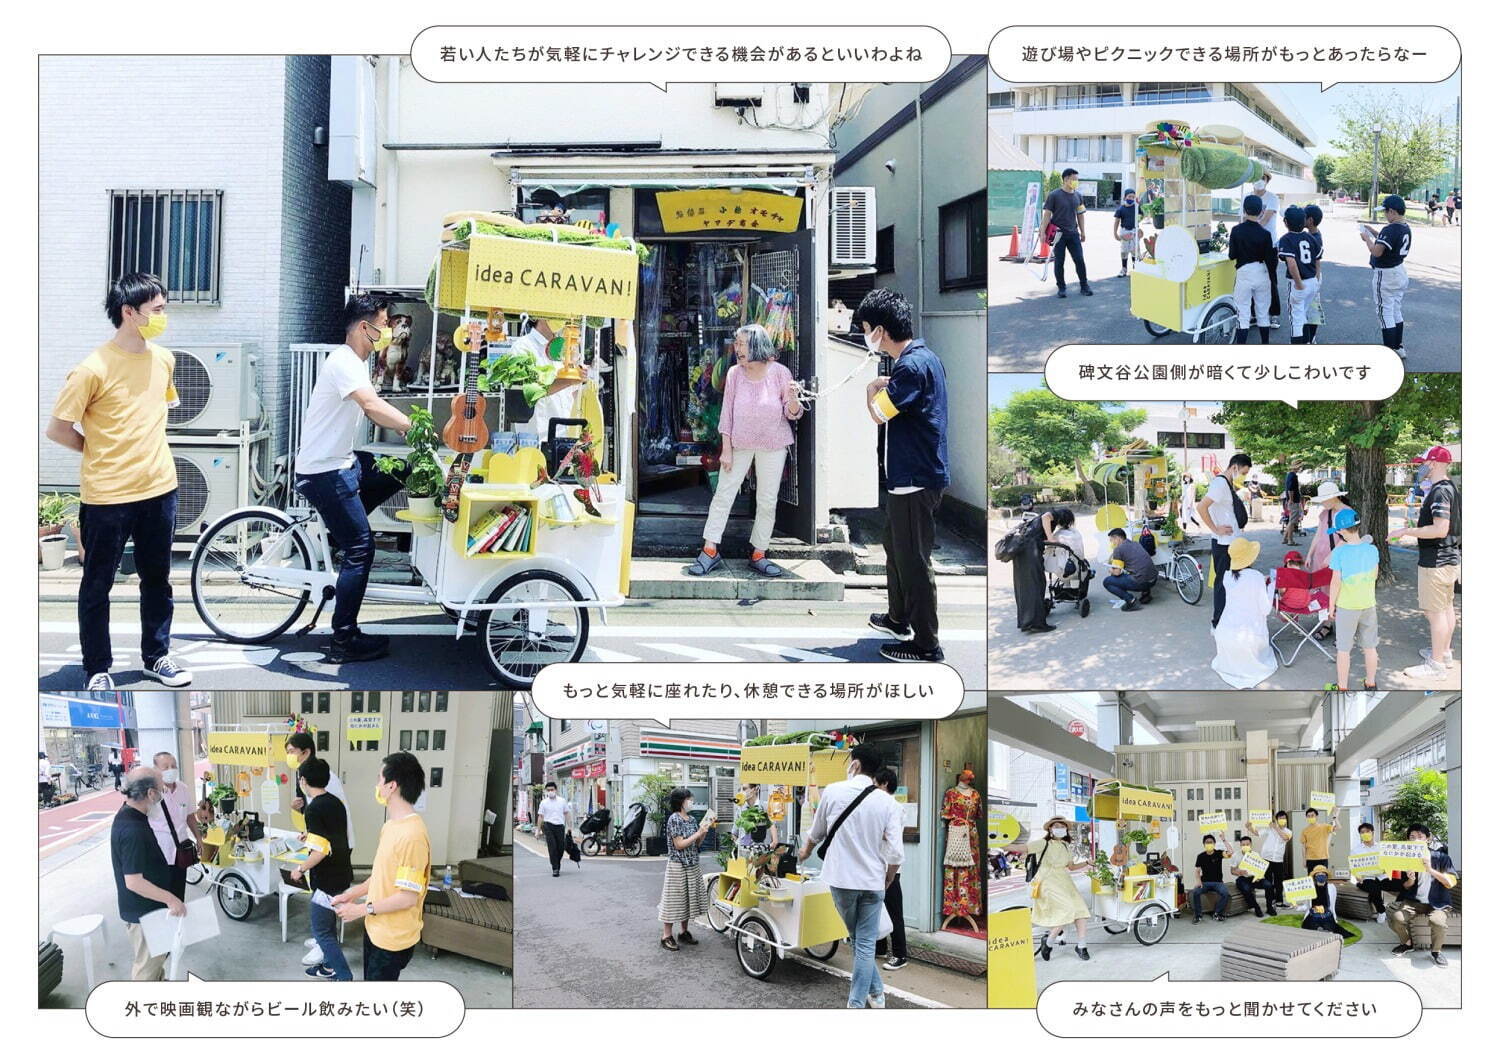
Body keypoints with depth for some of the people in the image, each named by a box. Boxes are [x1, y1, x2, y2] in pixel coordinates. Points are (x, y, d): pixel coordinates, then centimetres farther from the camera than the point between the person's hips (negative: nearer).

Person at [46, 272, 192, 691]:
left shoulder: (164, 359, 3)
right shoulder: (94, 369, -16)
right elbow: (58, 429, -10)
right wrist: (102, 452, 1)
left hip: (159, 489, 5)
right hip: (108, 497, -5)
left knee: (157, 579, 16)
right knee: (97, 585, 7)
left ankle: (157, 657, 30)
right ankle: (98, 669, 18)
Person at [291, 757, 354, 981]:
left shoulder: (314, 809, -22)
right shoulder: (336, 803, 5)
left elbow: (320, 851, -26)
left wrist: (300, 870, -12)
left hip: (327, 881, -9)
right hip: (341, 876, 9)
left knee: (322, 931, 1)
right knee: (328, 924, 23)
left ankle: (346, 979, -1)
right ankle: (330, 966, 35)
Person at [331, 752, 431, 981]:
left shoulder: (412, 835, -27)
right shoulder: (392, 824, 5)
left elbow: (408, 897, -26)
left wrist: (361, 909, -20)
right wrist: (354, 892, 9)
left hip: (394, 937, -10)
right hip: (377, 928, 10)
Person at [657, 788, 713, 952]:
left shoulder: (692, 819, 8)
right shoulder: (674, 819, -15)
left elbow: (697, 844, 11)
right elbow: (679, 844, -19)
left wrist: (705, 830, -2)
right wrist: (699, 832, -17)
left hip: (692, 866, 8)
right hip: (677, 866, -8)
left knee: (687, 899, 13)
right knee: (674, 900, -3)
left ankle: (684, 932, 25)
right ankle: (666, 936, 2)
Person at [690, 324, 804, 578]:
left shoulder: (779, 372, -7)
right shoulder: (735, 373, -2)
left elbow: (792, 414, -3)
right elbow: (727, 412, 0)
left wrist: (792, 398, -26)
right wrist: (726, 449, -3)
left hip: (772, 445, -1)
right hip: (740, 443, 1)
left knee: (767, 501, 4)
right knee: (723, 493, -2)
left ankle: (758, 555, 13)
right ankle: (710, 551, 2)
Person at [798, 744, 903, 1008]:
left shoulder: (833, 792, -5)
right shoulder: (886, 801, -5)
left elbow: (816, 833, 11)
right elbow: (895, 852, -7)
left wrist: (805, 851, 33)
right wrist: (887, 882, 11)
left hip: (841, 879, 0)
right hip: (873, 881, 0)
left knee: (857, 939, 18)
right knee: (866, 944, 5)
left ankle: (876, 992, 24)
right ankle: (857, 1004, 6)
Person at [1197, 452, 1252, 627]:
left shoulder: (1227, 484, 14)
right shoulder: (1220, 483, -17)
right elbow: (1201, 507, -26)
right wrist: (1216, 529, -20)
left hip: (1231, 541, 10)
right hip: (1224, 542, -10)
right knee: (1223, 582, -4)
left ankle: (1219, 623, 22)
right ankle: (1219, 624, 3)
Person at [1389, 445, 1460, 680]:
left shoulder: (1440, 492, -21)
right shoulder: (1452, 489, 11)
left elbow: (1440, 529, -28)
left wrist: (1406, 532, -22)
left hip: (1436, 561, -11)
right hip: (1451, 557, 11)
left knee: (1436, 612, -5)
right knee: (1446, 607, 19)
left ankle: (1436, 665, -1)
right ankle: (1445, 652, 31)